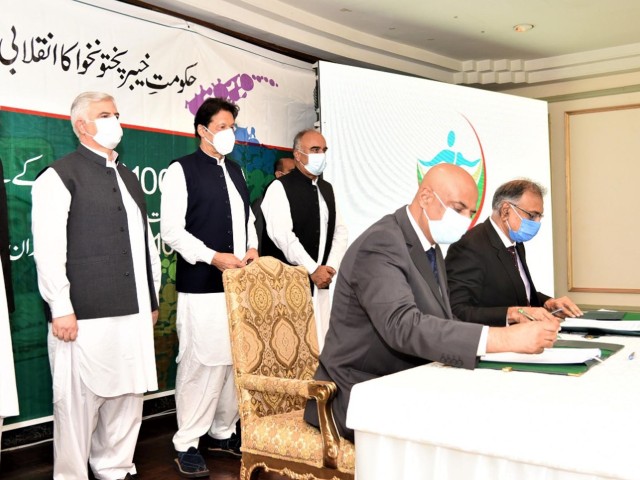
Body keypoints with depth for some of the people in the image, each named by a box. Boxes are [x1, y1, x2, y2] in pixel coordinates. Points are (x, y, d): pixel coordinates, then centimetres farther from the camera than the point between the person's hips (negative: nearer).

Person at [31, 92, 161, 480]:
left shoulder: (128, 176, 19)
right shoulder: (60, 175, -3)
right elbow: (48, 249, -9)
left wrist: (152, 298, 17)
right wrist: (60, 308, -13)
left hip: (133, 311, 7)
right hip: (84, 315, -6)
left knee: (127, 396, 11)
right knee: (79, 402, 2)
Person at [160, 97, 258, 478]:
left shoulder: (236, 171, 17)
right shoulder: (181, 170, -4)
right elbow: (172, 231, -10)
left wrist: (252, 248, 3)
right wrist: (214, 257, -18)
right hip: (202, 286, -6)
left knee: (236, 360, 9)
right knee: (201, 363, -4)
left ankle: (224, 432, 24)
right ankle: (187, 444, 10)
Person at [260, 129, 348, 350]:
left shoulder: (327, 189, 15)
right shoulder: (280, 187, -7)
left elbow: (340, 230, 13)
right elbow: (282, 235, -17)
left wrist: (331, 267, -3)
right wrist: (312, 269, -15)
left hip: (320, 282, 7)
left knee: (320, 341, 8)